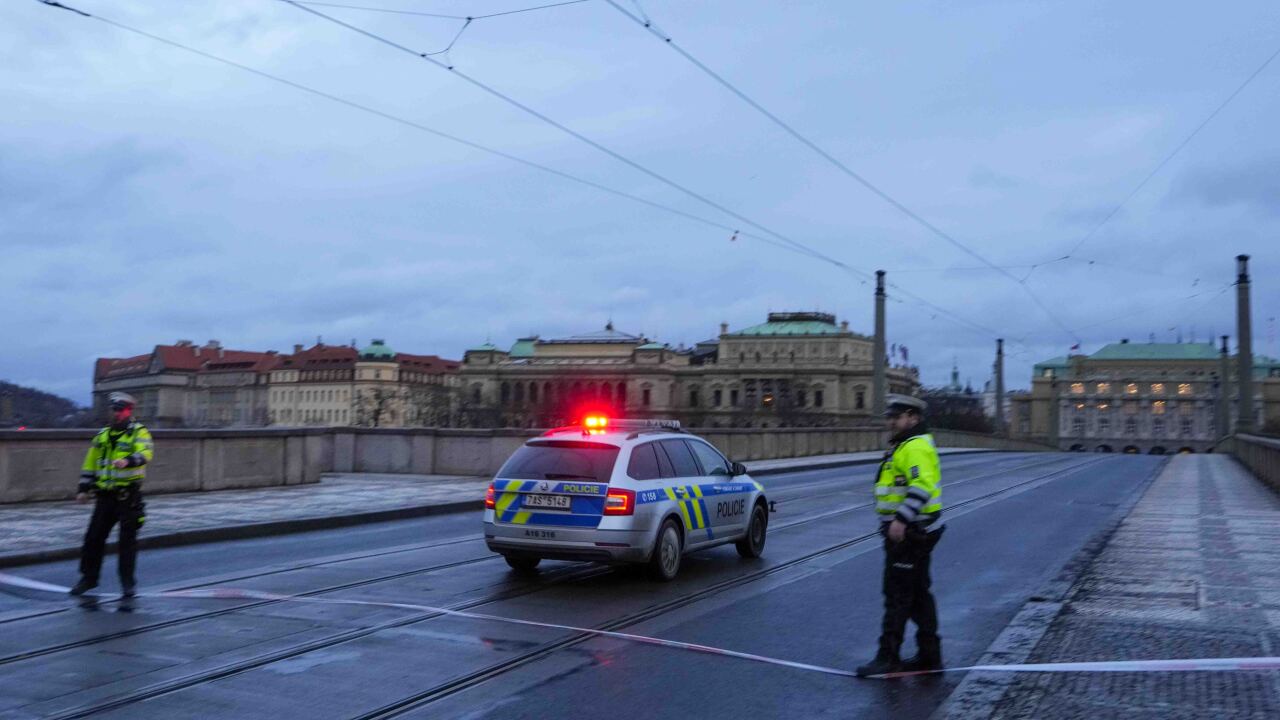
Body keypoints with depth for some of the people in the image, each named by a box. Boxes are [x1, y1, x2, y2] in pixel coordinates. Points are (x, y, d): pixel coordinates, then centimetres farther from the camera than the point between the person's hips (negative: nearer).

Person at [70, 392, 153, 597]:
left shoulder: (139, 433, -4)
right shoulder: (102, 435, 14)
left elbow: (145, 453, -23)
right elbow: (90, 463, 18)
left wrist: (127, 461, -42)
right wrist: (84, 489, 13)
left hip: (129, 496, -5)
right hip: (105, 495, 5)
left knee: (127, 539, 0)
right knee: (94, 536, 7)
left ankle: (127, 581, 10)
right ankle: (88, 578, 20)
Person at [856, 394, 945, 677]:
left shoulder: (916, 447, -16)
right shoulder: (905, 445, 18)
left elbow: (922, 487, -28)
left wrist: (901, 520, -32)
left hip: (909, 533, -11)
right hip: (909, 532, 11)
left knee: (897, 595, -6)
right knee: (918, 594, 14)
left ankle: (888, 658, -2)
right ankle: (929, 655, 22)